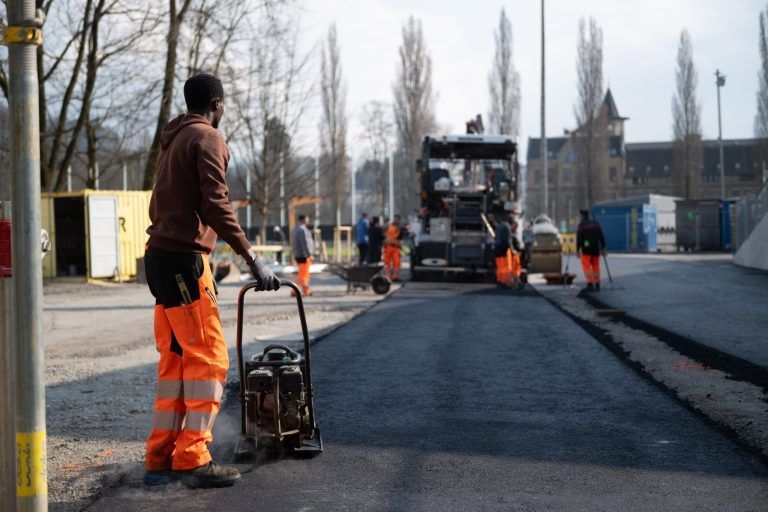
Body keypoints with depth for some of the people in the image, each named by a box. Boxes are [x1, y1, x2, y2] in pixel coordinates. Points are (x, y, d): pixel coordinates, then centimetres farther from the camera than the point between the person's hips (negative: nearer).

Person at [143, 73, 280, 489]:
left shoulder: (172, 141, 22)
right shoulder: (207, 138, -6)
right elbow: (217, 206, -16)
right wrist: (253, 260, -16)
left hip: (159, 257, 9)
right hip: (185, 258, -9)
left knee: (175, 359, 11)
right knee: (208, 358, -8)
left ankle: (161, 459, 11)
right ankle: (193, 460, -9)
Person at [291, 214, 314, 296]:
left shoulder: (294, 230, 14)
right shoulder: (302, 230, -16)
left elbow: (293, 244, 18)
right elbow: (305, 244, -21)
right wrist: (310, 255, -19)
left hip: (297, 255, 10)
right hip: (304, 255, -10)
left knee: (305, 274, 15)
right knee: (303, 274, -7)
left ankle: (307, 291, 16)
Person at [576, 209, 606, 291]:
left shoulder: (581, 225, -6)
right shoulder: (596, 223, 9)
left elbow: (579, 239, -10)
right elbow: (601, 237, 8)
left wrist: (577, 250, -7)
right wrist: (603, 248, 12)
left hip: (586, 248, -5)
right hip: (596, 248, 5)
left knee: (587, 266, -2)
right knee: (596, 266, 10)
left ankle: (590, 284, -13)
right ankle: (597, 285, 10)